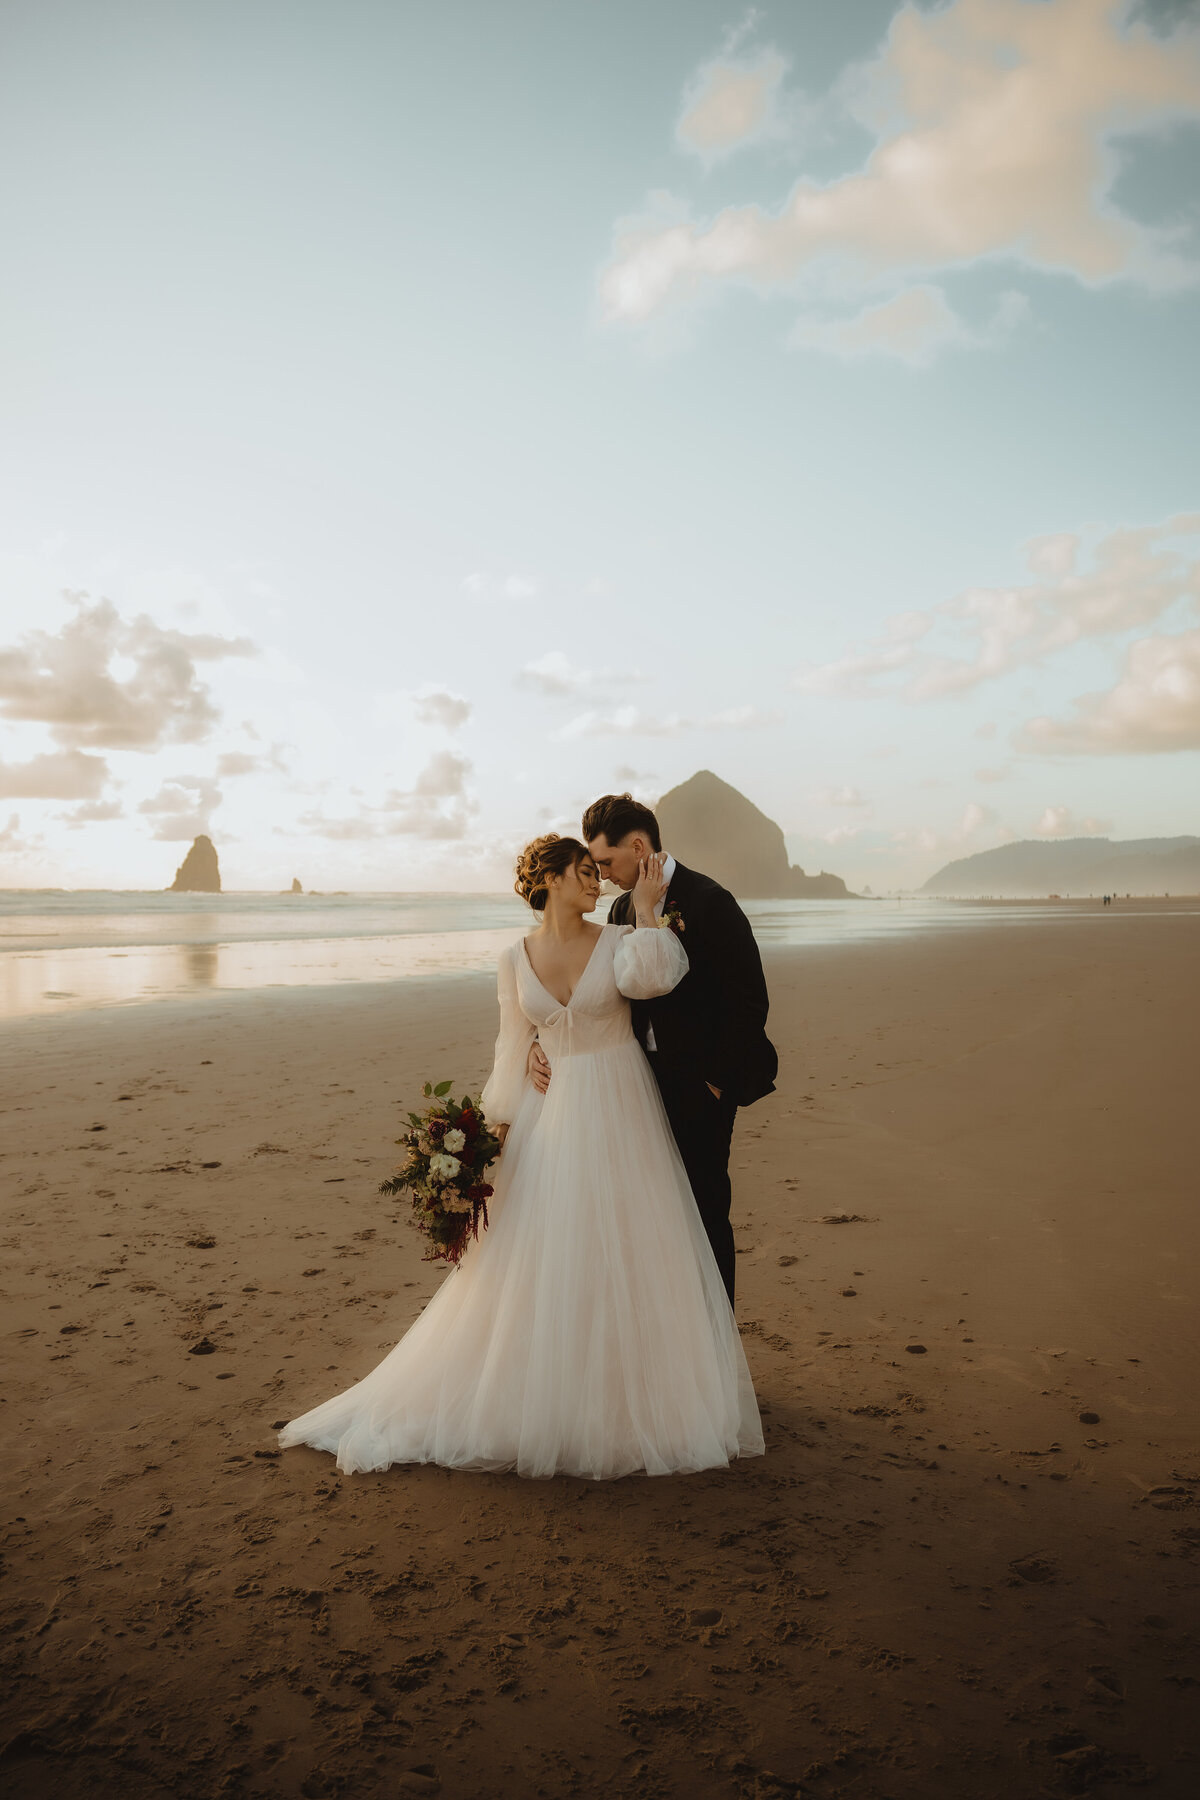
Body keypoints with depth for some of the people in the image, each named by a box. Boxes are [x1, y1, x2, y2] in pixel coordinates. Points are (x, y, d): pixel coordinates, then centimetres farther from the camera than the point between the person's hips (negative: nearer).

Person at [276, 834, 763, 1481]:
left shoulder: (619, 941, -1)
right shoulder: (516, 960, 3)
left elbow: (649, 979, -25)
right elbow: (514, 1050, 7)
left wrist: (644, 908, -18)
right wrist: (496, 1130, 3)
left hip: (617, 1115, -1)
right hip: (549, 1117, 1)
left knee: (623, 1260, 4)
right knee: (532, 1263, 7)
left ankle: (621, 1406, 21)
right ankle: (527, 1400, 24)